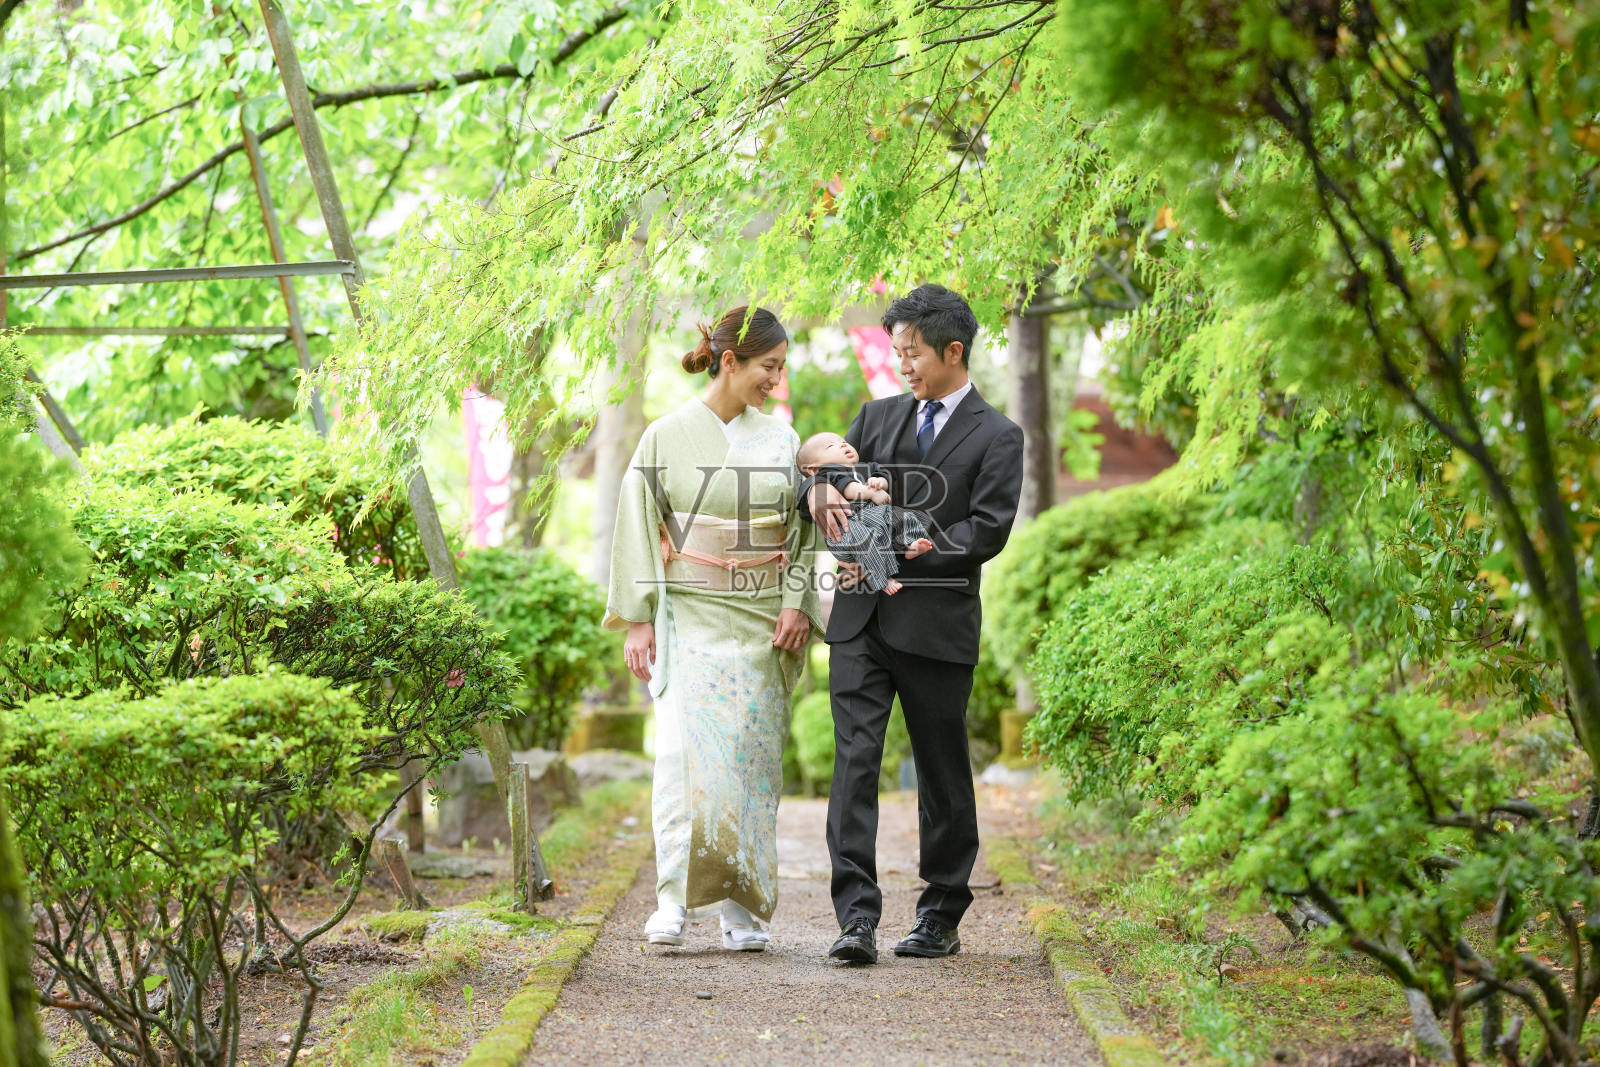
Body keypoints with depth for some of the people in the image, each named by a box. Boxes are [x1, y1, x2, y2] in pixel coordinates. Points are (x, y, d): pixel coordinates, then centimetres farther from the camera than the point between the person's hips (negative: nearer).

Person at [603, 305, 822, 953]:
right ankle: (675, 898, -15)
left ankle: (740, 906, 6)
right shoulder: (668, 437, 0)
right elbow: (638, 529, 0)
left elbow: (806, 528, 9)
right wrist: (637, 621, -5)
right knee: (686, 749, -15)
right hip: (689, 615, -3)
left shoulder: (781, 440, 8)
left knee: (750, 755, 1)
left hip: (761, 624, 3)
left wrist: (799, 602, -5)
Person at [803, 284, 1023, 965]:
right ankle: (857, 918, -12)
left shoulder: (996, 437, 1)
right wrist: (820, 490, -11)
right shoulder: (879, 416, 16)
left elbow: (987, 532, -9)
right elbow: (831, 469, 14)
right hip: (861, 619, 3)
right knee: (855, 759, -8)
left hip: (936, 626, -3)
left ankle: (941, 918, 18)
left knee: (943, 774, 6)